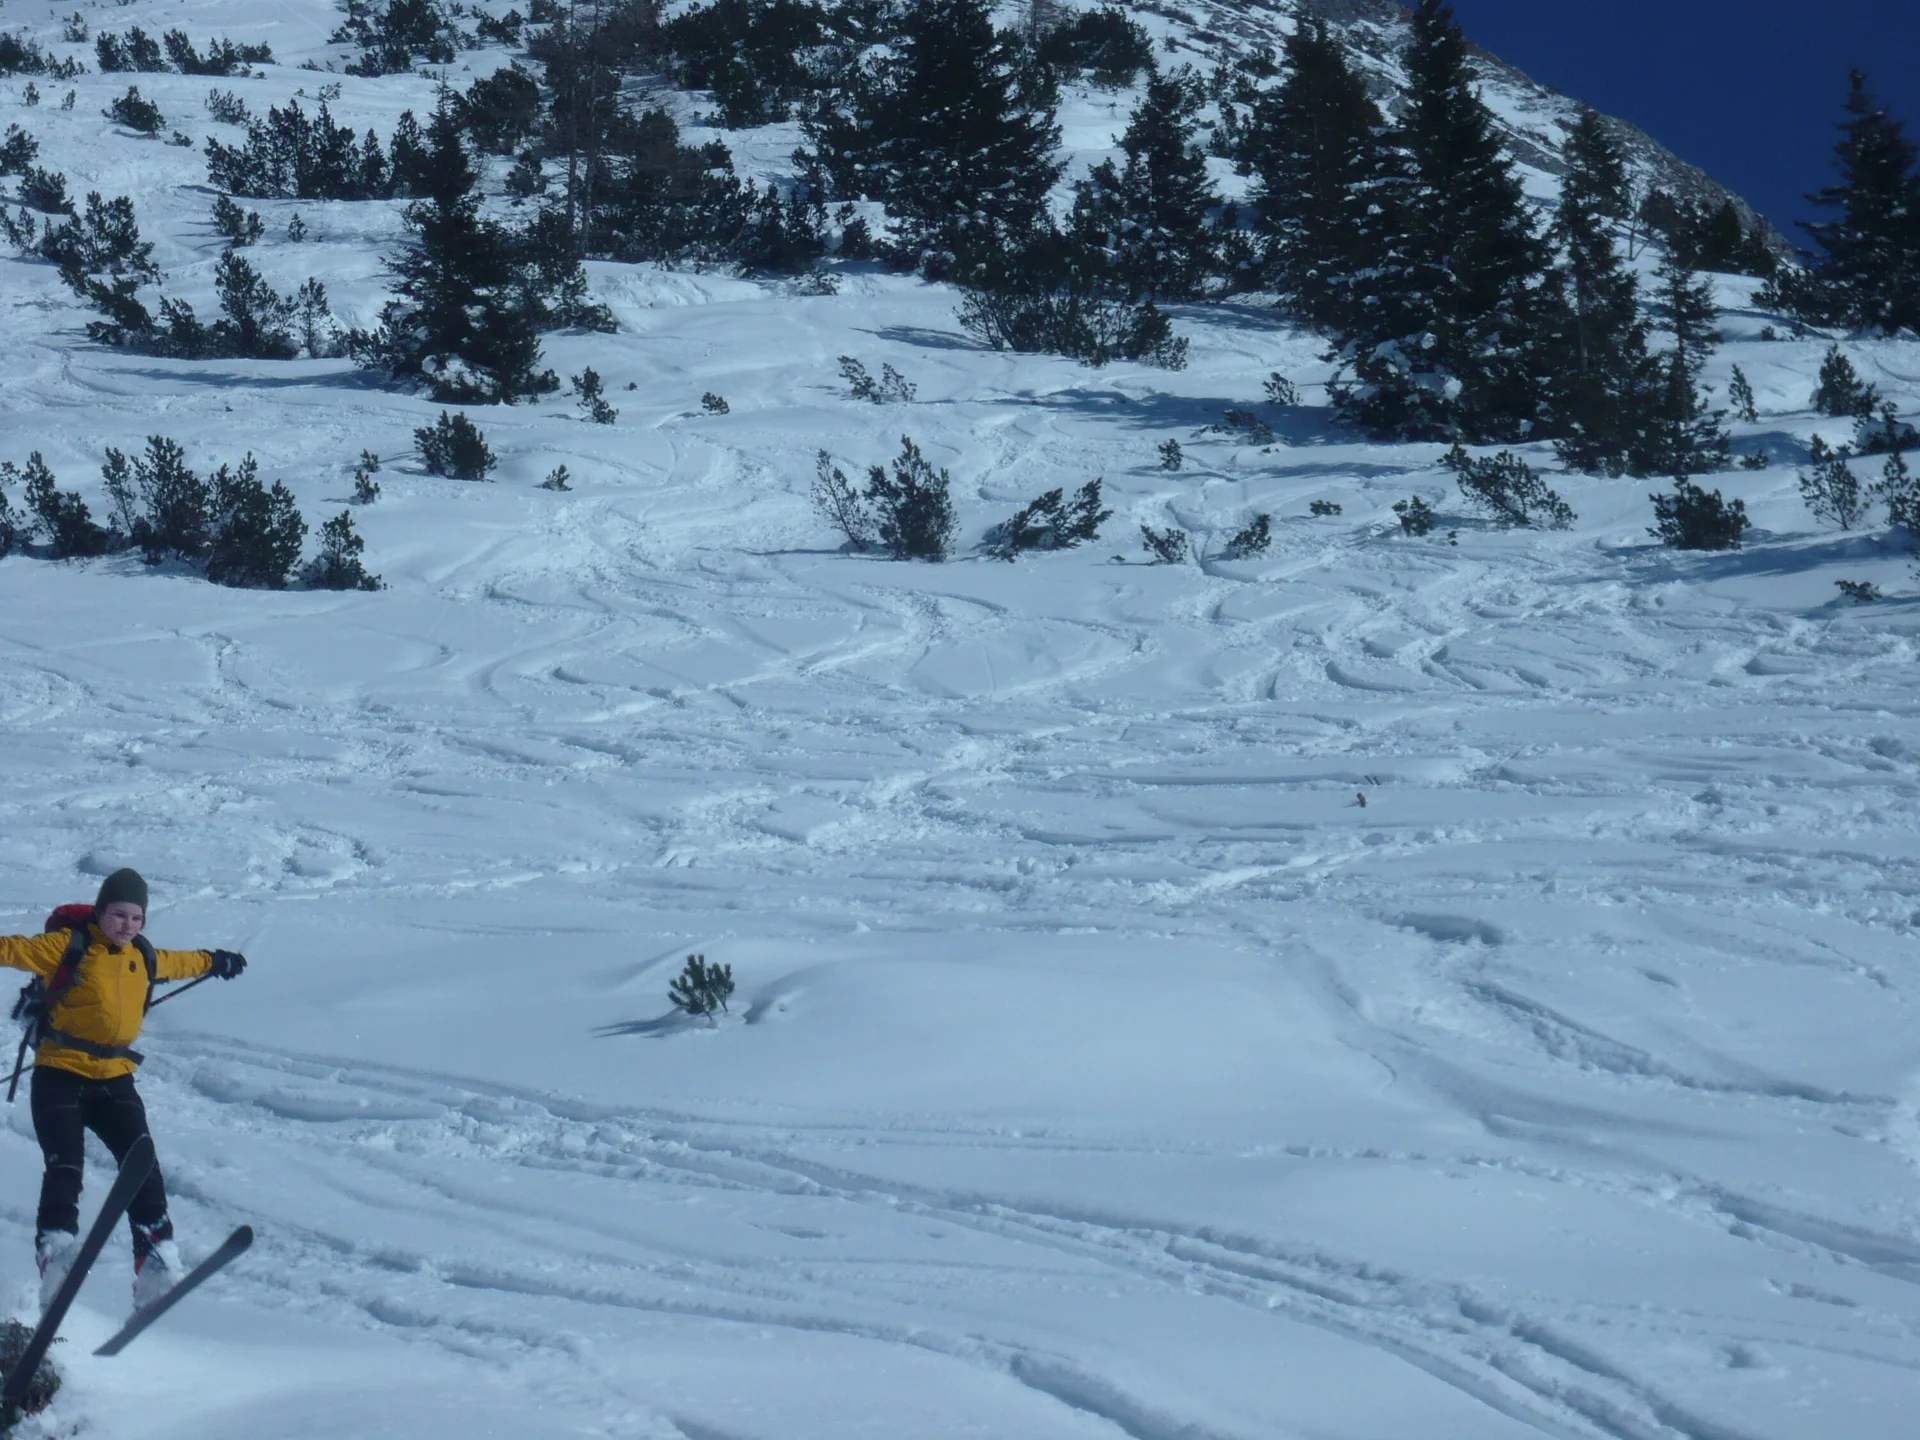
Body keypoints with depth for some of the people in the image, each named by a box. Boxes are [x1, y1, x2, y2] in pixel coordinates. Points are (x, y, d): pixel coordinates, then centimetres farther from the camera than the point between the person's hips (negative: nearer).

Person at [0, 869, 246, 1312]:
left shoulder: (143, 958, 15)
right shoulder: (69, 946, -3)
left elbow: (177, 962, 36)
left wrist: (215, 961, 54)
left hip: (113, 1080, 5)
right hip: (59, 1076, -5)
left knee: (143, 1169, -6)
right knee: (65, 1168, -19)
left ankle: (158, 1272, -4)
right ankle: (56, 1255, -21)